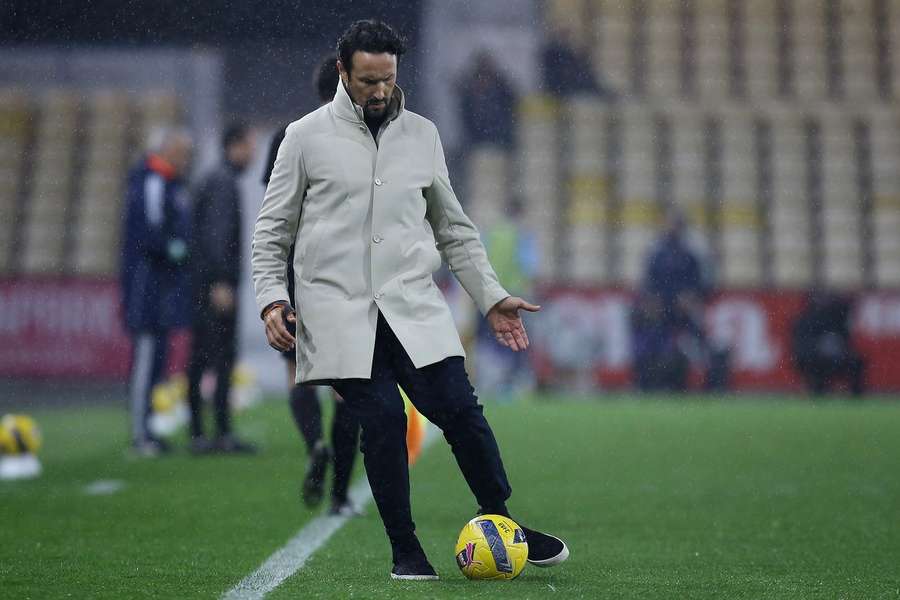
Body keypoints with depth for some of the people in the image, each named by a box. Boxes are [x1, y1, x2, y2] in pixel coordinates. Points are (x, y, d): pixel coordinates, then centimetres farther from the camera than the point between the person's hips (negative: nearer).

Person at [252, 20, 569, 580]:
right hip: (340, 312, -2)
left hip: (414, 305, 2)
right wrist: (272, 299, -3)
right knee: (383, 420, -13)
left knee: (459, 409, -10)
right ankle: (406, 550, 1)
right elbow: (272, 230, 9)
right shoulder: (307, 136, 5)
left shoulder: (423, 134, 13)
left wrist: (493, 296, 14)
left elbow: (454, 229, 20)